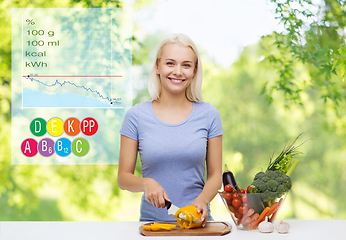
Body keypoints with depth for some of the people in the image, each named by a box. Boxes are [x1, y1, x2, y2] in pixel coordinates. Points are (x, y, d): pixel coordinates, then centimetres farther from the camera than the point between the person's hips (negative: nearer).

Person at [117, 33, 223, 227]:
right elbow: (123, 177, 6)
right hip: (152, 220, 0)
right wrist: (146, 183, -14)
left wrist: (202, 200, -11)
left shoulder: (209, 115, 5)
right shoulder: (136, 115, 2)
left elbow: (215, 175, 7)